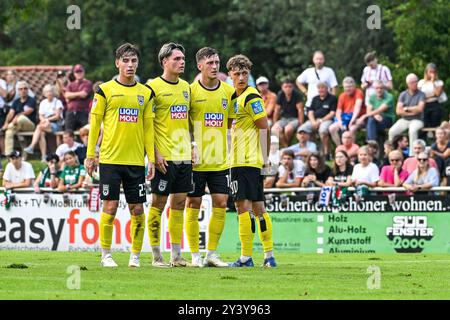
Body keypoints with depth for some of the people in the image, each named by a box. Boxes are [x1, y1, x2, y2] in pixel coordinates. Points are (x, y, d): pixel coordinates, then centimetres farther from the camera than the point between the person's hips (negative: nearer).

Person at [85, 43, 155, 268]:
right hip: (110, 159, -3)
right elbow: (94, 124, 3)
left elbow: (148, 128, 13)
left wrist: (151, 158, 7)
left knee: (137, 209, 1)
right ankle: (106, 255, 5)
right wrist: (90, 155, -1)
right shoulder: (105, 90, 1)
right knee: (110, 206, -4)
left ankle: (135, 256, 10)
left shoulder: (146, 93, 10)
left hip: (136, 161, 3)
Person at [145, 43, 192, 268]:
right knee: (159, 203, -2)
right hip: (164, 156, -7)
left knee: (179, 203, 8)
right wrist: (154, 154, -16)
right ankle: (156, 255, 2)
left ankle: (176, 255, 13)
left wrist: (190, 147, 15)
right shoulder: (154, 87, -8)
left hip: (184, 156, 7)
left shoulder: (185, 87, 14)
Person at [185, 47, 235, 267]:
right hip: (195, 161, -4)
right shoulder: (190, 91, -5)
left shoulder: (229, 92, 6)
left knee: (221, 204, 0)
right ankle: (195, 255, 6)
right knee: (193, 205, 0)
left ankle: (212, 253, 9)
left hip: (220, 160, 4)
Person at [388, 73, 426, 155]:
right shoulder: (403, 94, 7)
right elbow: (398, 111, -1)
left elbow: (420, 108, -15)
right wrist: (412, 112, -9)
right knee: (392, 131, -23)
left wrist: (406, 109, -4)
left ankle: (412, 154, -35)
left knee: (412, 130, -37)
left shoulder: (421, 94, -2)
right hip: (404, 120, 3)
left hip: (417, 120, -3)